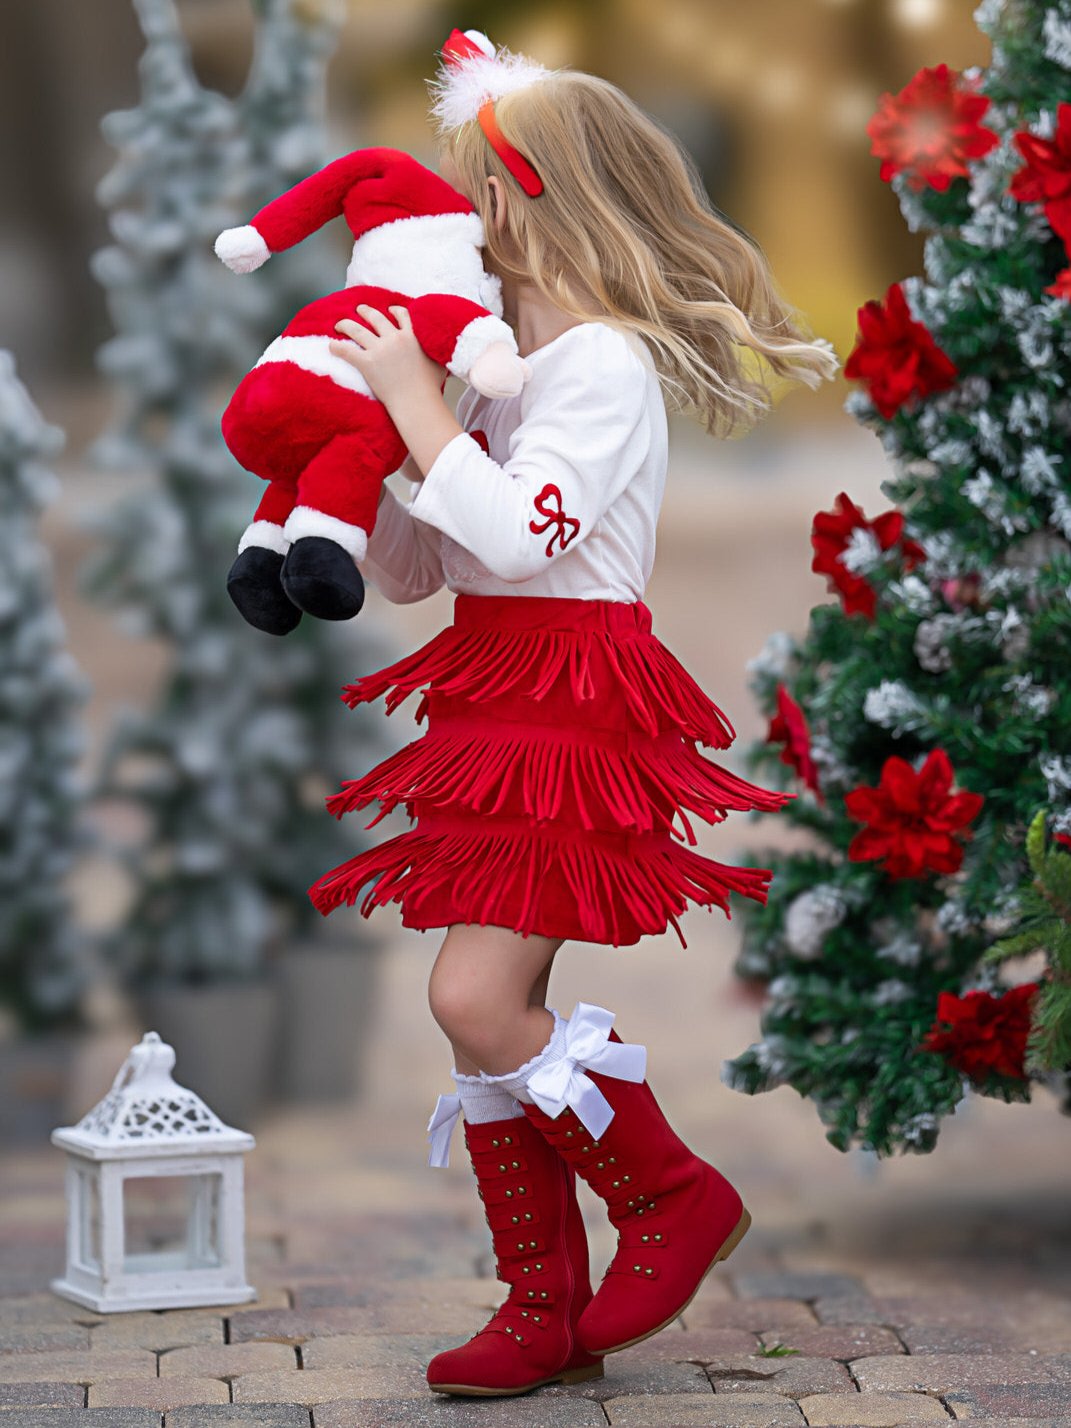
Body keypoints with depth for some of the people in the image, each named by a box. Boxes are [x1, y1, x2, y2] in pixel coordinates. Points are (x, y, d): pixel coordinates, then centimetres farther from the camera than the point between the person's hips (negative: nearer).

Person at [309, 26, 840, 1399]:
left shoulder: (603, 367, -10)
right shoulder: (494, 375, 16)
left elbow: (522, 533, -25)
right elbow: (410, 569, 20)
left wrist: (418, 404, -18)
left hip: (572, 706, -9)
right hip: (495, 702, 9)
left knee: (479, 997, -15)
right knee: (490, 1012, 6)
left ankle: (672, 1194, 5)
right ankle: (546, 1314, 13)